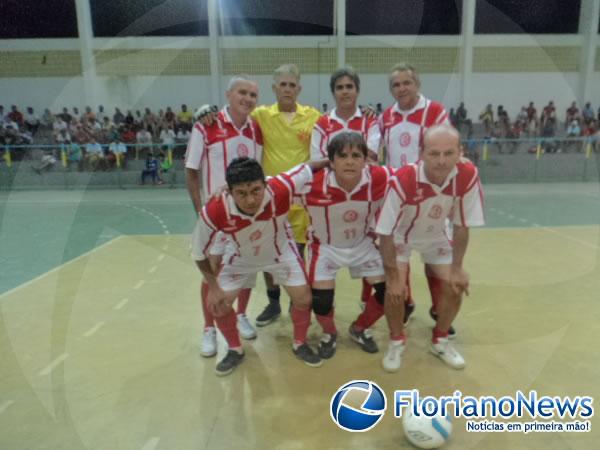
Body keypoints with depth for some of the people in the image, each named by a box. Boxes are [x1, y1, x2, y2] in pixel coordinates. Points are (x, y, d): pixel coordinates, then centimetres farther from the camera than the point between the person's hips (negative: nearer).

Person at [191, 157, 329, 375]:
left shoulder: (281, 189, -41)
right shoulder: (213, 212, -38)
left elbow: (309, 167, -20)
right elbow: (199, 253, -19)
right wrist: (213, 287, -14)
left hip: (281, 252, 0)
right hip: (241, 257, 0)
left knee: (303, 299, -3)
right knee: (218, 304, -4)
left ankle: (300, 344, 26)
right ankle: (235, 350, 24)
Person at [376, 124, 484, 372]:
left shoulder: (468, 176, -28)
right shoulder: (402, 180, -39)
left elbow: (461, 227, -13)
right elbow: (385, 233, -28)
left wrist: (457, 268, -9)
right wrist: (393, 277, -23)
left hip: (435, 236, 4)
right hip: (399, 237, -3)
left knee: (455, 287, -2)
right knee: (395, 289, -17)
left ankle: (440, 340, 25)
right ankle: (396, 342, 12)